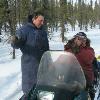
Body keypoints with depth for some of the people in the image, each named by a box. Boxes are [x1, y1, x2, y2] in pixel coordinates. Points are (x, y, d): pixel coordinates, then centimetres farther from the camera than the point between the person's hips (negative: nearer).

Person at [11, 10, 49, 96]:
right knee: (30, 86, -1)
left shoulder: (43, 31, 13)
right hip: (30, 64, -7)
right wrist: (15, 41, -40)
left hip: (43, 63, 7)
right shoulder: (25, 29, -9)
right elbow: (17, 44, -17)